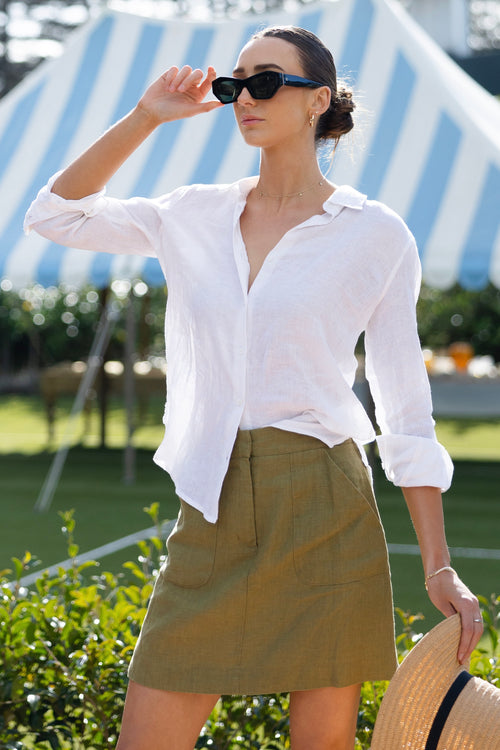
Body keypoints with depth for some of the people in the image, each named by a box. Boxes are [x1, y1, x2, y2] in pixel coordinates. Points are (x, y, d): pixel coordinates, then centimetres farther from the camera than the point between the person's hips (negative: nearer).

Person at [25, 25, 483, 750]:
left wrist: (440, 567, -2)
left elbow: (405, 409, 1)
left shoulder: (376, 235, 0)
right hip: (213, 518, 4)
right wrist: (145, 117, 4)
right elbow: (54, 213, 12)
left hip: (324, 514, -3)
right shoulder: (195, 216, 11)